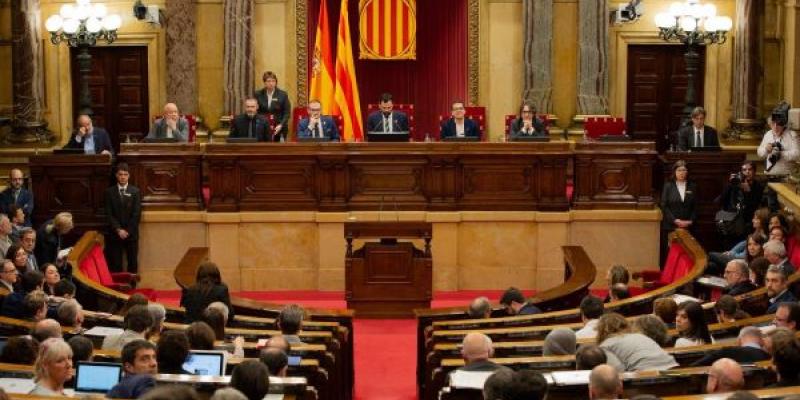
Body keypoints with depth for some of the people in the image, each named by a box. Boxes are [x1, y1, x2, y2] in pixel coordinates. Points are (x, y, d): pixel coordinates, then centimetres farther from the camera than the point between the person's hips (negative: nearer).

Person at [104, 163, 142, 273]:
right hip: (115, 233, 0)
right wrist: (118, 230, -12)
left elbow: (137, 214, -5)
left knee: (132, 262, 5)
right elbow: (109, 214, -3)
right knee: (116, 263, 1)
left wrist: (127, 231, -11)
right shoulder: (109, 192, 1)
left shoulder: (135, 191, 0)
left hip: (131, 233, 0)